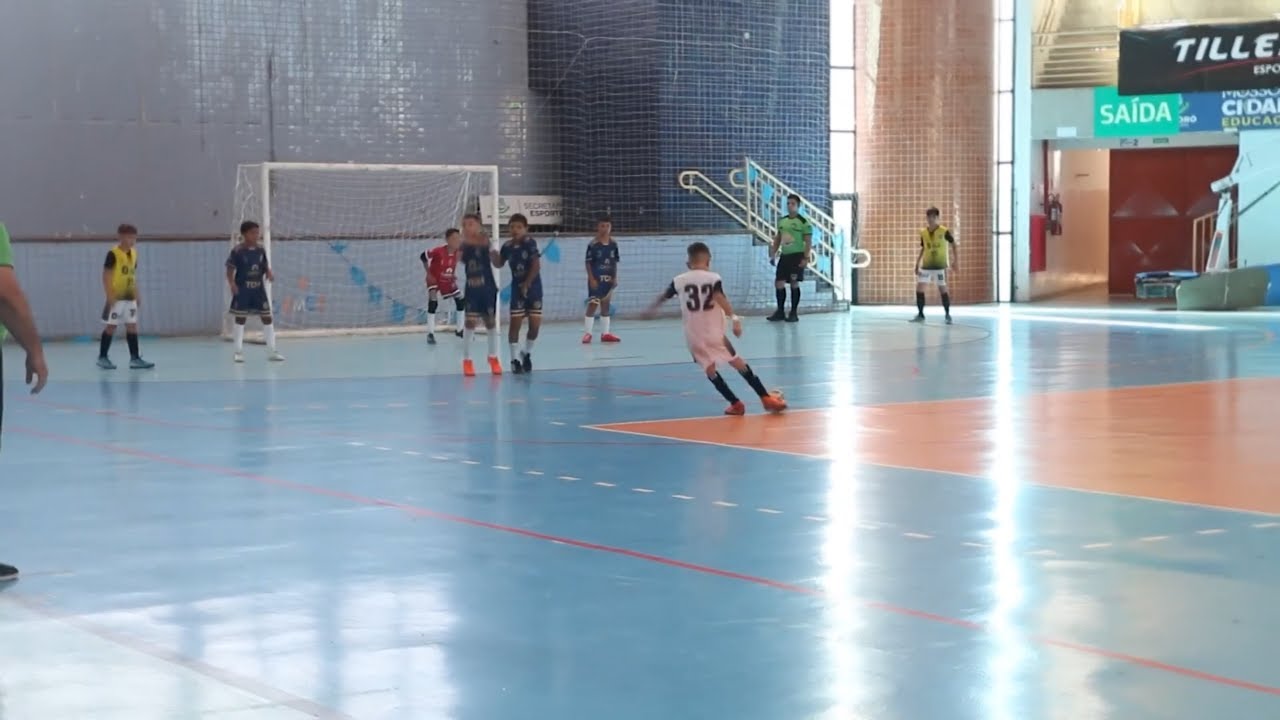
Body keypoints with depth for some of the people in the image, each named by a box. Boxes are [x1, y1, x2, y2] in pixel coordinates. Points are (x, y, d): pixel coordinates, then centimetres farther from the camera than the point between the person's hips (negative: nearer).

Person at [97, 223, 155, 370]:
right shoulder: (113, 254, -13)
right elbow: (106, 275, -13)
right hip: (116, 297, -7)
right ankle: (102, 357, 11)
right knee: (111, 326, 0)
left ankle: (135, 358, 8)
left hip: (130, 297, 7)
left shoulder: (133, 254, 10)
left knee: (132, 326, 5)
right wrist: (109, 295, -18)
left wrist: (137, 294, 16)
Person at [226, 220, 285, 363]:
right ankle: (239, 351, 12)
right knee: (240, 319, 2)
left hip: (259, 289, 5)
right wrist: (232, 284, -21)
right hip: (242, 289, -4)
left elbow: (266, 267, 11)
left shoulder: (261, 250, 5)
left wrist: (270, 274, -10)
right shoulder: (237, 251, -10)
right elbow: (230, 270, -9)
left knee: (267, 318, 4)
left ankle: (271, 351, 12)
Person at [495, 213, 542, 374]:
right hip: (517, 289, 2)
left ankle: (527, 353, 22)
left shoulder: (530, 243, -13)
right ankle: (515, 358, 4)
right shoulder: (507, 246, -2)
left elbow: (536, 265, -16)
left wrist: (527, 284, -14)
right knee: (515, 323, -4)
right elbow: (499, 264, 13)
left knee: (535, 324, -1)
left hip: (533, 288, -2)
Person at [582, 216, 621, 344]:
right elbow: (588, 263, -9)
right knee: (593, 304, -6)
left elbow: (614, 262, 10)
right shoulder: (593, 244, -9)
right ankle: (588, 333, -2)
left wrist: (615, 278, 4)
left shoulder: (613, 244, 5)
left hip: (608, 279, 5)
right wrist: (591, 278, -14)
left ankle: (605, 333, 16)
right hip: (596, 279, -5)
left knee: (605, 305, 10)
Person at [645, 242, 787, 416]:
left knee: (710, 369, 11)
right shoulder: (713, 278, -5)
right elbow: (720, 298, -23)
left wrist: (651, 309, 37)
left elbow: (663, 297, 19)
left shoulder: (679, 280, 3)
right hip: (714, 332, -1)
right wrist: (734, 318, -28)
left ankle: (735, 403, 4)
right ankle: (766, 398, 6)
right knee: (738, 363, 7)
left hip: (693, 336, 2)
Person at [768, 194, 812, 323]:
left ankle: (794, 313, 6)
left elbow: (808, 242, -10)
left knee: (794, 283, -2)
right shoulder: (782, 221, 11)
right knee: (778, 283, 2)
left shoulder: (803, 222, -8)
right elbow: (778, 238, 20)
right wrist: (773, 253, 12)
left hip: (797, 255, -6)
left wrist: (806, 258, -17)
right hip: (784, 255, 6)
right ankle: (780, 311, 13)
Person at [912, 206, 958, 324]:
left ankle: (948, 315, 9)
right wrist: (917, 264, 8)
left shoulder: (944, 231, -10)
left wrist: (954, 261, -4)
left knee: (942, 289, -3)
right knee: (919, 288, -4)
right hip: (926, 266, 4)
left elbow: (953, 244, 0)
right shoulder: (923, 232, 2)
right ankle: (920, 314, 6)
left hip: (940, 266, -4)